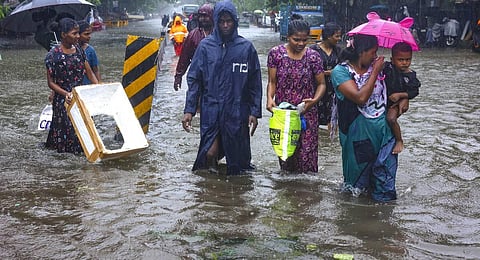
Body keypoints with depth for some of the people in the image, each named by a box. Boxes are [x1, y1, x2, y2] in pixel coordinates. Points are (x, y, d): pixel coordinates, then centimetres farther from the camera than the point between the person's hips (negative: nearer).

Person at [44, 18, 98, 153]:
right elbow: (51, 82, -10)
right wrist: (66, 94, -25)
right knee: (67, 128, 2)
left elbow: (89, 72, 7)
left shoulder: (78, 50, 4)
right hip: (63, 100, -5)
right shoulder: (53, 55, -13)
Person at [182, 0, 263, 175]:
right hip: (211, 109, 0)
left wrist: (255, 112, -1)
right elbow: (194, 80, 3)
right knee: (210, 153, -8)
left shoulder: (246, 47, 2)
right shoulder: (206, 46, 2)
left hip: (237, 111, 0)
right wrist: (189, 110, -5)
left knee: (237, 157, 4)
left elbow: (255, 83, 4)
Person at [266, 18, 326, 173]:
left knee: (307, 154, -5)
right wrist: (270, 98, -16)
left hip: (307, 113, -1)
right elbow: (272, 81, 3)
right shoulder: (276, 53, -1)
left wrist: (315, 100, -16)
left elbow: (321, 83, 4)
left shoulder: (313, 56, -1)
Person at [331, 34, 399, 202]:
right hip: (359, 131, -4)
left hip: (383, 127, 4)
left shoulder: (375, 66, 5)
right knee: (361, 166, 9)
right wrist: (375, 72, -16)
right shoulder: (340, 71, -10)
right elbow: (360, 97, -22)